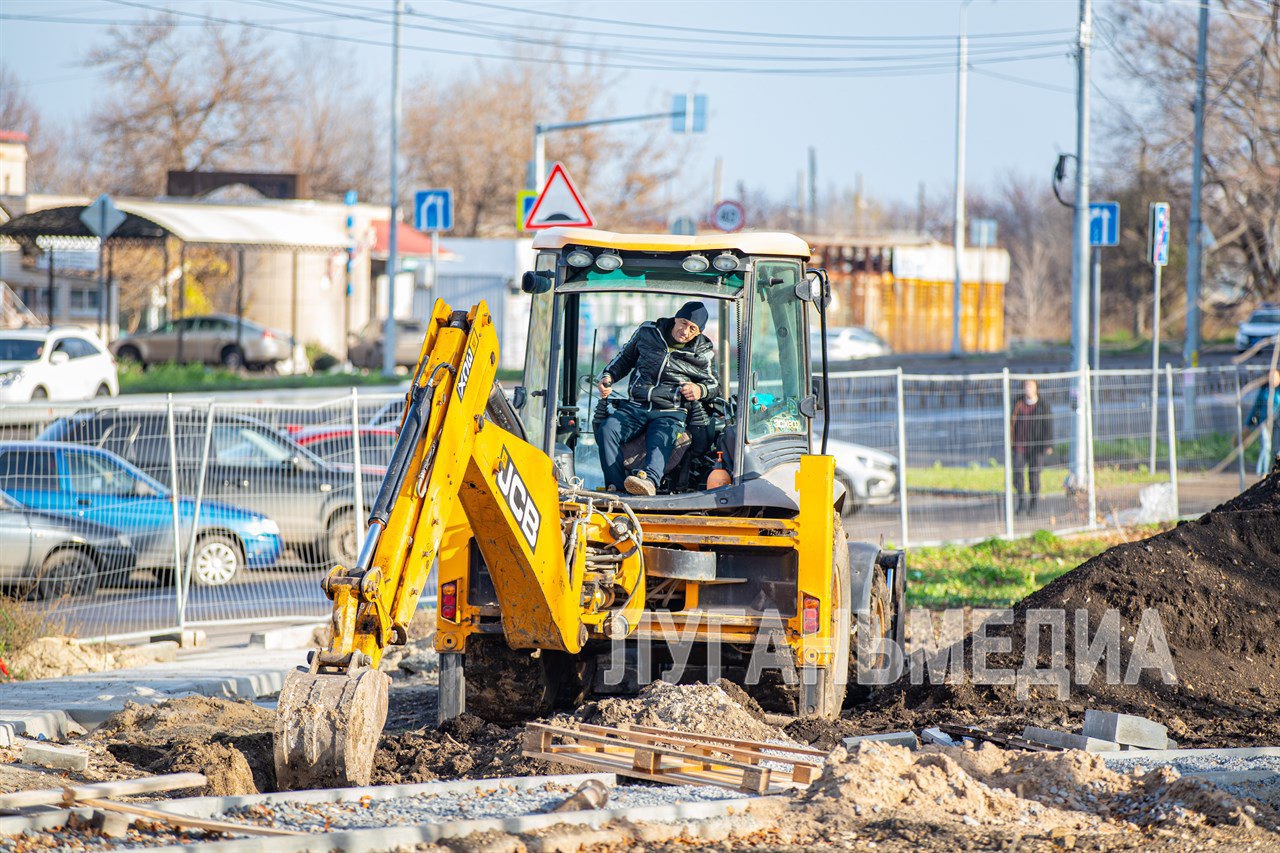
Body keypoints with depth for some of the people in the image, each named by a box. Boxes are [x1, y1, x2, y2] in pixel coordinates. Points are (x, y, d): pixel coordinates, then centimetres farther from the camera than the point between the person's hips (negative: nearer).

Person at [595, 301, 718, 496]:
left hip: (669, 413, -2)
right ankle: (617, 486, -41)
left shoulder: (702, 353, 7)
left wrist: (700, 390, -6)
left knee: (661, 441, -37)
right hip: (634, 407, 2)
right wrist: (608, 376, 8)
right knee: (606, 430, -28)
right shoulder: (648, 332, 11)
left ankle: (650, 479, -66)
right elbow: (625, 357, 25)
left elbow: (714, 384, 18)